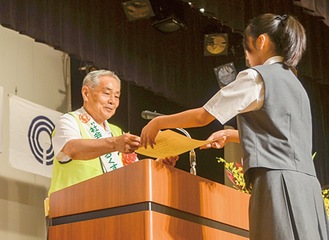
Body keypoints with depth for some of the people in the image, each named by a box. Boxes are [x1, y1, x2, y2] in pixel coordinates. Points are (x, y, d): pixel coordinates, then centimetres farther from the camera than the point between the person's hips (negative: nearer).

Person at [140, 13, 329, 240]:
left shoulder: (256, 77, -1)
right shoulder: (294, 84, 24)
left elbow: (203, 116, 1)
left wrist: (158, 122, 14)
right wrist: (231, 135, 38)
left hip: (279, 182, -8)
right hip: (305, 185, 8)